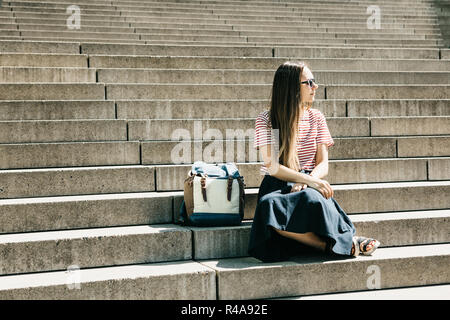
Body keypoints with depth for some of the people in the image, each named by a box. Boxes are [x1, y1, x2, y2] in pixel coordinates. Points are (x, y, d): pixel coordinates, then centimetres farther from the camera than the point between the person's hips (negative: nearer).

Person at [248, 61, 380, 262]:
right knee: (271, 207, -39)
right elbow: (272, 166, -10)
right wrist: (308, 180, -23)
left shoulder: (316, 118, 11)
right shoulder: (266, 120, 0)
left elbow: (323, 164, 6)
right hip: (277, 186, -2)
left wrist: (305, 182, -17)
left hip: (310, 185, 2)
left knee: (312, 200, -39)